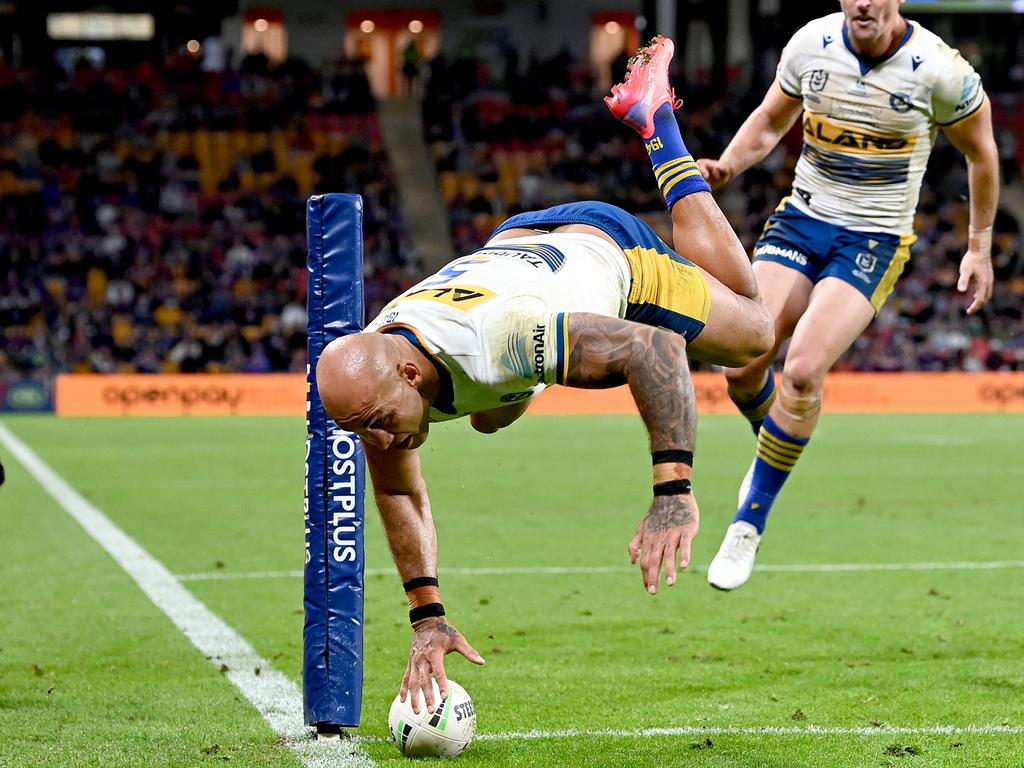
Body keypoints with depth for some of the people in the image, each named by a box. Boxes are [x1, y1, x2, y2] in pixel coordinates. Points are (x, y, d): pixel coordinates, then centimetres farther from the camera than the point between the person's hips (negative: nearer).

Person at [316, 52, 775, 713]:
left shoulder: (494, 336, -52)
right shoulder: (365, 380, -32)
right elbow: (398, 493, -14)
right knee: (489, 418, 32)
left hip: (610, 253, -5)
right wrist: (428, 617, -20)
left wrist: (675, 494, -57)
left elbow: (654, 348, -50)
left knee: (753, 333, 23)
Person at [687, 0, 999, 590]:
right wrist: (725, 167, -7)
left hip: (874, 242, -3)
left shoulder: (940, 70, -14)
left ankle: (750, 522, -6)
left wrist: (980, 248, 8)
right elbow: (770, 122, 12)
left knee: (804, 369, -21)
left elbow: (981, 152, 3)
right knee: (744, 364, -12)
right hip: (800, 221, 4)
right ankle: (774, 448, 23)